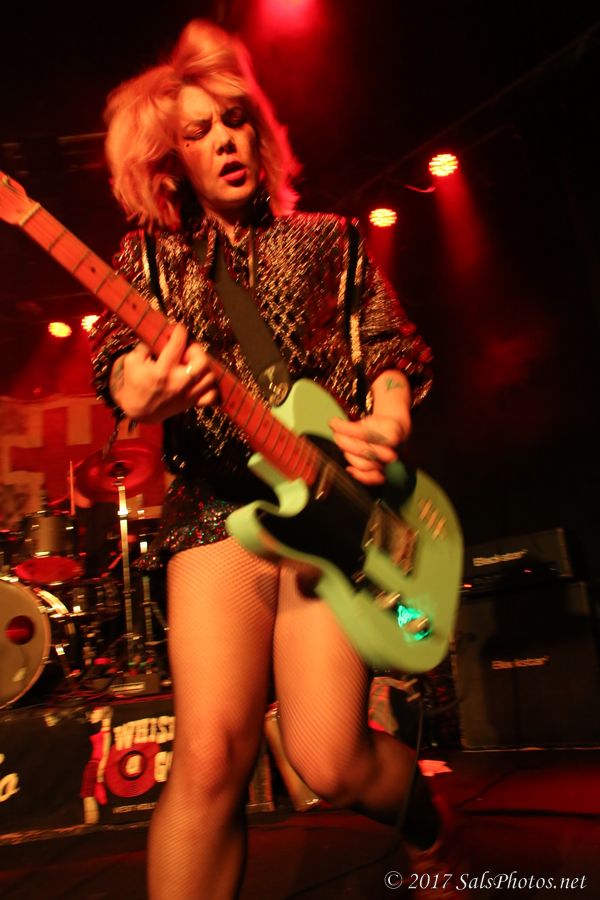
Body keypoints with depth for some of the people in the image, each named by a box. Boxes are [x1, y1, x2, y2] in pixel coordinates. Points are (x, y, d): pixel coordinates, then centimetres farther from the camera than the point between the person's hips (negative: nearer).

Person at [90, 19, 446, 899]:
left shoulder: (329, 240, 18)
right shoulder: (150, 250, 16)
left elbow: (395, 347, 15)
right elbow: (116, 355, 3)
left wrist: (385, 423, -7)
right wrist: (142, 390, -23)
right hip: (215, 499, 1)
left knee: (330, 762, -5)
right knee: (211, 754, -15)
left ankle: (427, 817, 30)